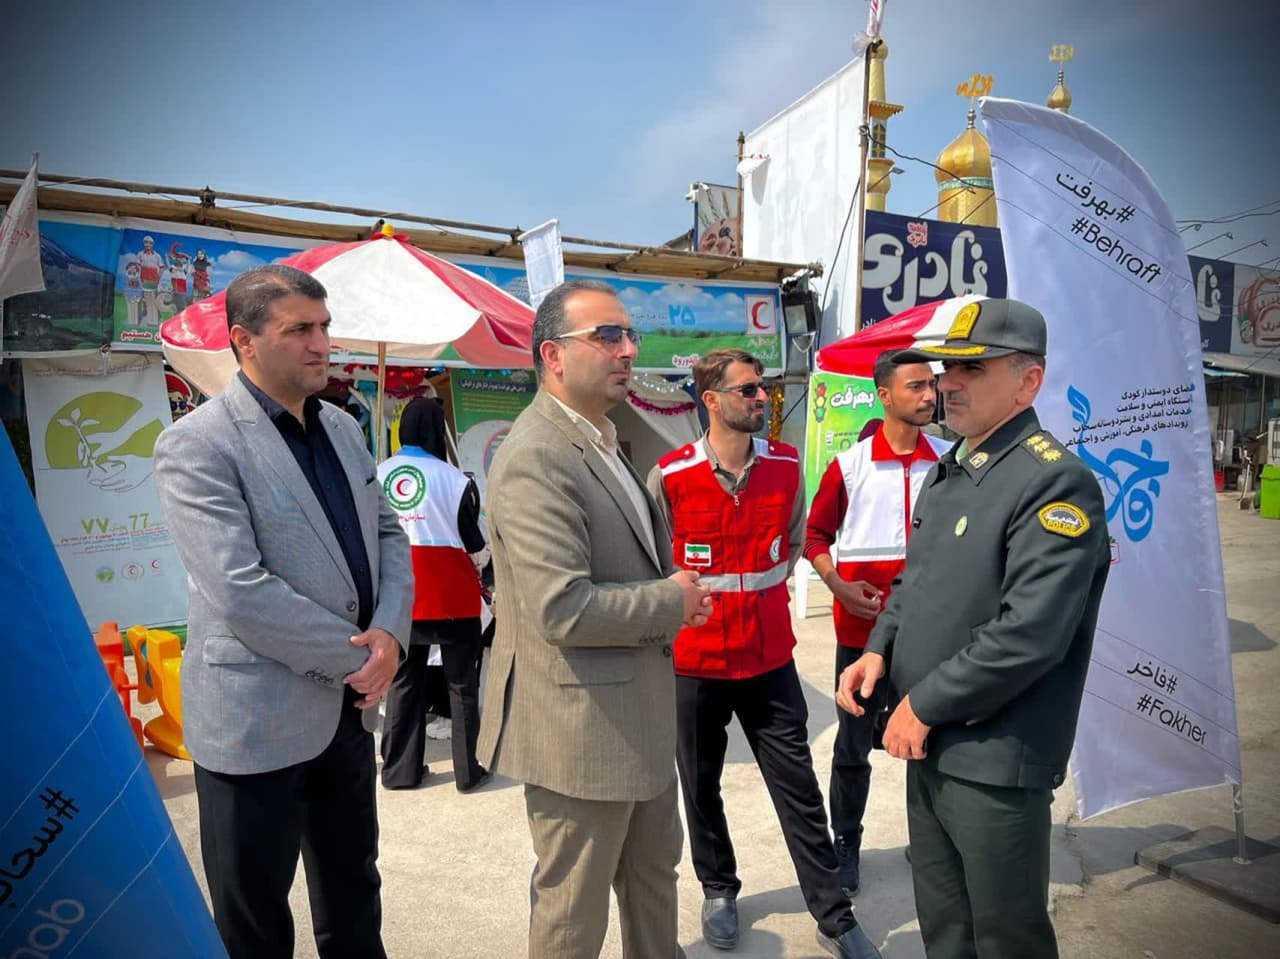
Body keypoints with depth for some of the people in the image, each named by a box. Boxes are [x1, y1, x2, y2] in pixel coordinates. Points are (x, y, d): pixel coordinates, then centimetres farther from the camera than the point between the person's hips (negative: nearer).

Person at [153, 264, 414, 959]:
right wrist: (358, 656, -16)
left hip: (350, 706, 6)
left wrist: (390, 631, -9)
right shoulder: (196, 446, -15)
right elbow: (240, 593, -23)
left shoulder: (343, 428, 7)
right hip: (257, 719, -6)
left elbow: (387, 533, 8)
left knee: (354, 901, 23)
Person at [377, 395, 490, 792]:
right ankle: (467, 771, 16)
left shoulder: (377, 475, 0)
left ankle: (400, 769, 24)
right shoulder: (453, 479, -13)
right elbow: (475, 543, -4)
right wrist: (478, 565, 18)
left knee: (404, 682, 16)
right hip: (451, 593, -4)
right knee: (462, 683, 9)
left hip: (399, 595, 4)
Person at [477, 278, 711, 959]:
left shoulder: (604, 441, 9)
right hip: (581, 726, -9)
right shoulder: (534, 457, -23)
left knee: (655, 870, 27)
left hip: (640, 713, 9)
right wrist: (672, 601, -16)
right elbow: (564, 609, -30)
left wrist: (673, 587, 4)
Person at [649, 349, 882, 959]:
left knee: (798, 787, 9)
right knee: (700, 783, 16)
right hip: (694, 660, -1)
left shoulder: (787, 466, -2)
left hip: (770, 656, 2)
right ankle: (718, 890, 40)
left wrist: (762, 589, 9)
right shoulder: (670, 476, -12)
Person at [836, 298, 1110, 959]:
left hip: (995, 761, -8)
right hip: (928, 744, 8)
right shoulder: (947, 472, 9)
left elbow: (1029, 635, -26)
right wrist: (881, 649, 1)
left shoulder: (1056, 482, -18)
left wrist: (925, 705, -17)